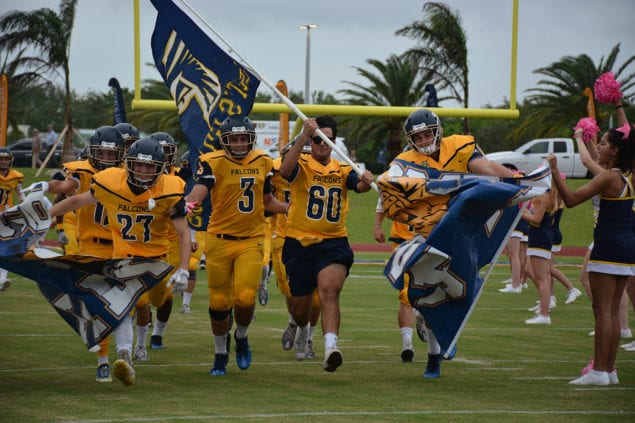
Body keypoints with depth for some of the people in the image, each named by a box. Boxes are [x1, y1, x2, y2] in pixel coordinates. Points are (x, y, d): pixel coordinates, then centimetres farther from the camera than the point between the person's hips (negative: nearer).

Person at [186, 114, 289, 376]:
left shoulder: (263, 162, 8)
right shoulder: (213, 163, -6)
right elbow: (199, 190, -23)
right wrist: (187, 204, -44)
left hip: (251, 241, 2)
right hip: (219, 241, -2)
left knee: (245, 298, -13)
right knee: (220, 302, 5)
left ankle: (241, 336, 19)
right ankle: (220, 354, 26)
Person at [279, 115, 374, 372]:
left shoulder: (343, 170, 8)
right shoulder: (302, 165, -3)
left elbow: (358, 186, -12)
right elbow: (285, 170, -27)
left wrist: (365, 182, -37)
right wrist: (304, 136, -36)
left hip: (333, 243, 1)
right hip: (299, 243, 0)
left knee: (329, 290, -26)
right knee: (300, 308, 12)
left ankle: (330, 348, -38)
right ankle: (303, 329, 48)